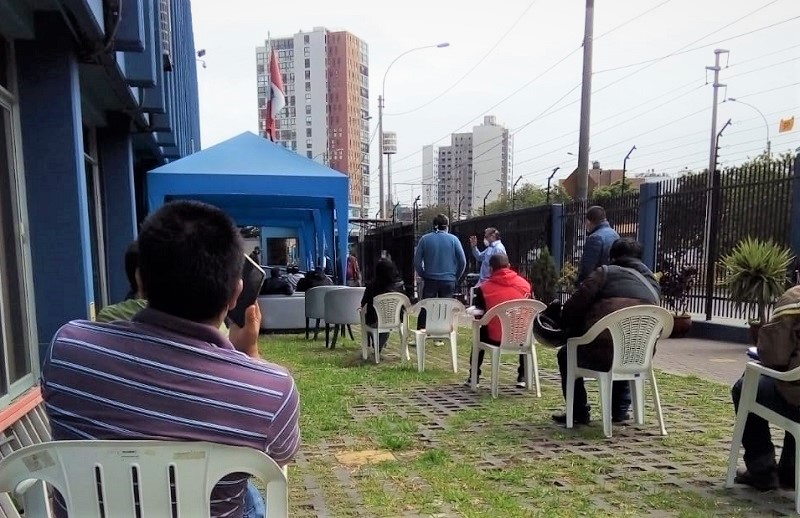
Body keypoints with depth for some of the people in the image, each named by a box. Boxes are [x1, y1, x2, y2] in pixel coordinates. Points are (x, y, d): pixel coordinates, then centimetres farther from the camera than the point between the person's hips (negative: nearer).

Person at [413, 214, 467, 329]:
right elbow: (463, 261, -3)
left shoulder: (425, 239, 0)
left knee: (425, 309, 7)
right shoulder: (453, 239, -1)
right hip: (448, 281, 0)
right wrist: (456, 277, 9)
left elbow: (417, 261, -1)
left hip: (430, 280, 0)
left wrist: (423, 275, 11)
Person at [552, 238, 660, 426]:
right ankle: (621, 410, 37)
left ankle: (579, 412, 24)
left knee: (566, 354, 24)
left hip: (602, 354, -6)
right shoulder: (654, 285, 18)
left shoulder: (606, 272, 2)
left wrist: (566, 325, 13)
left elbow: (575, 306, -5)